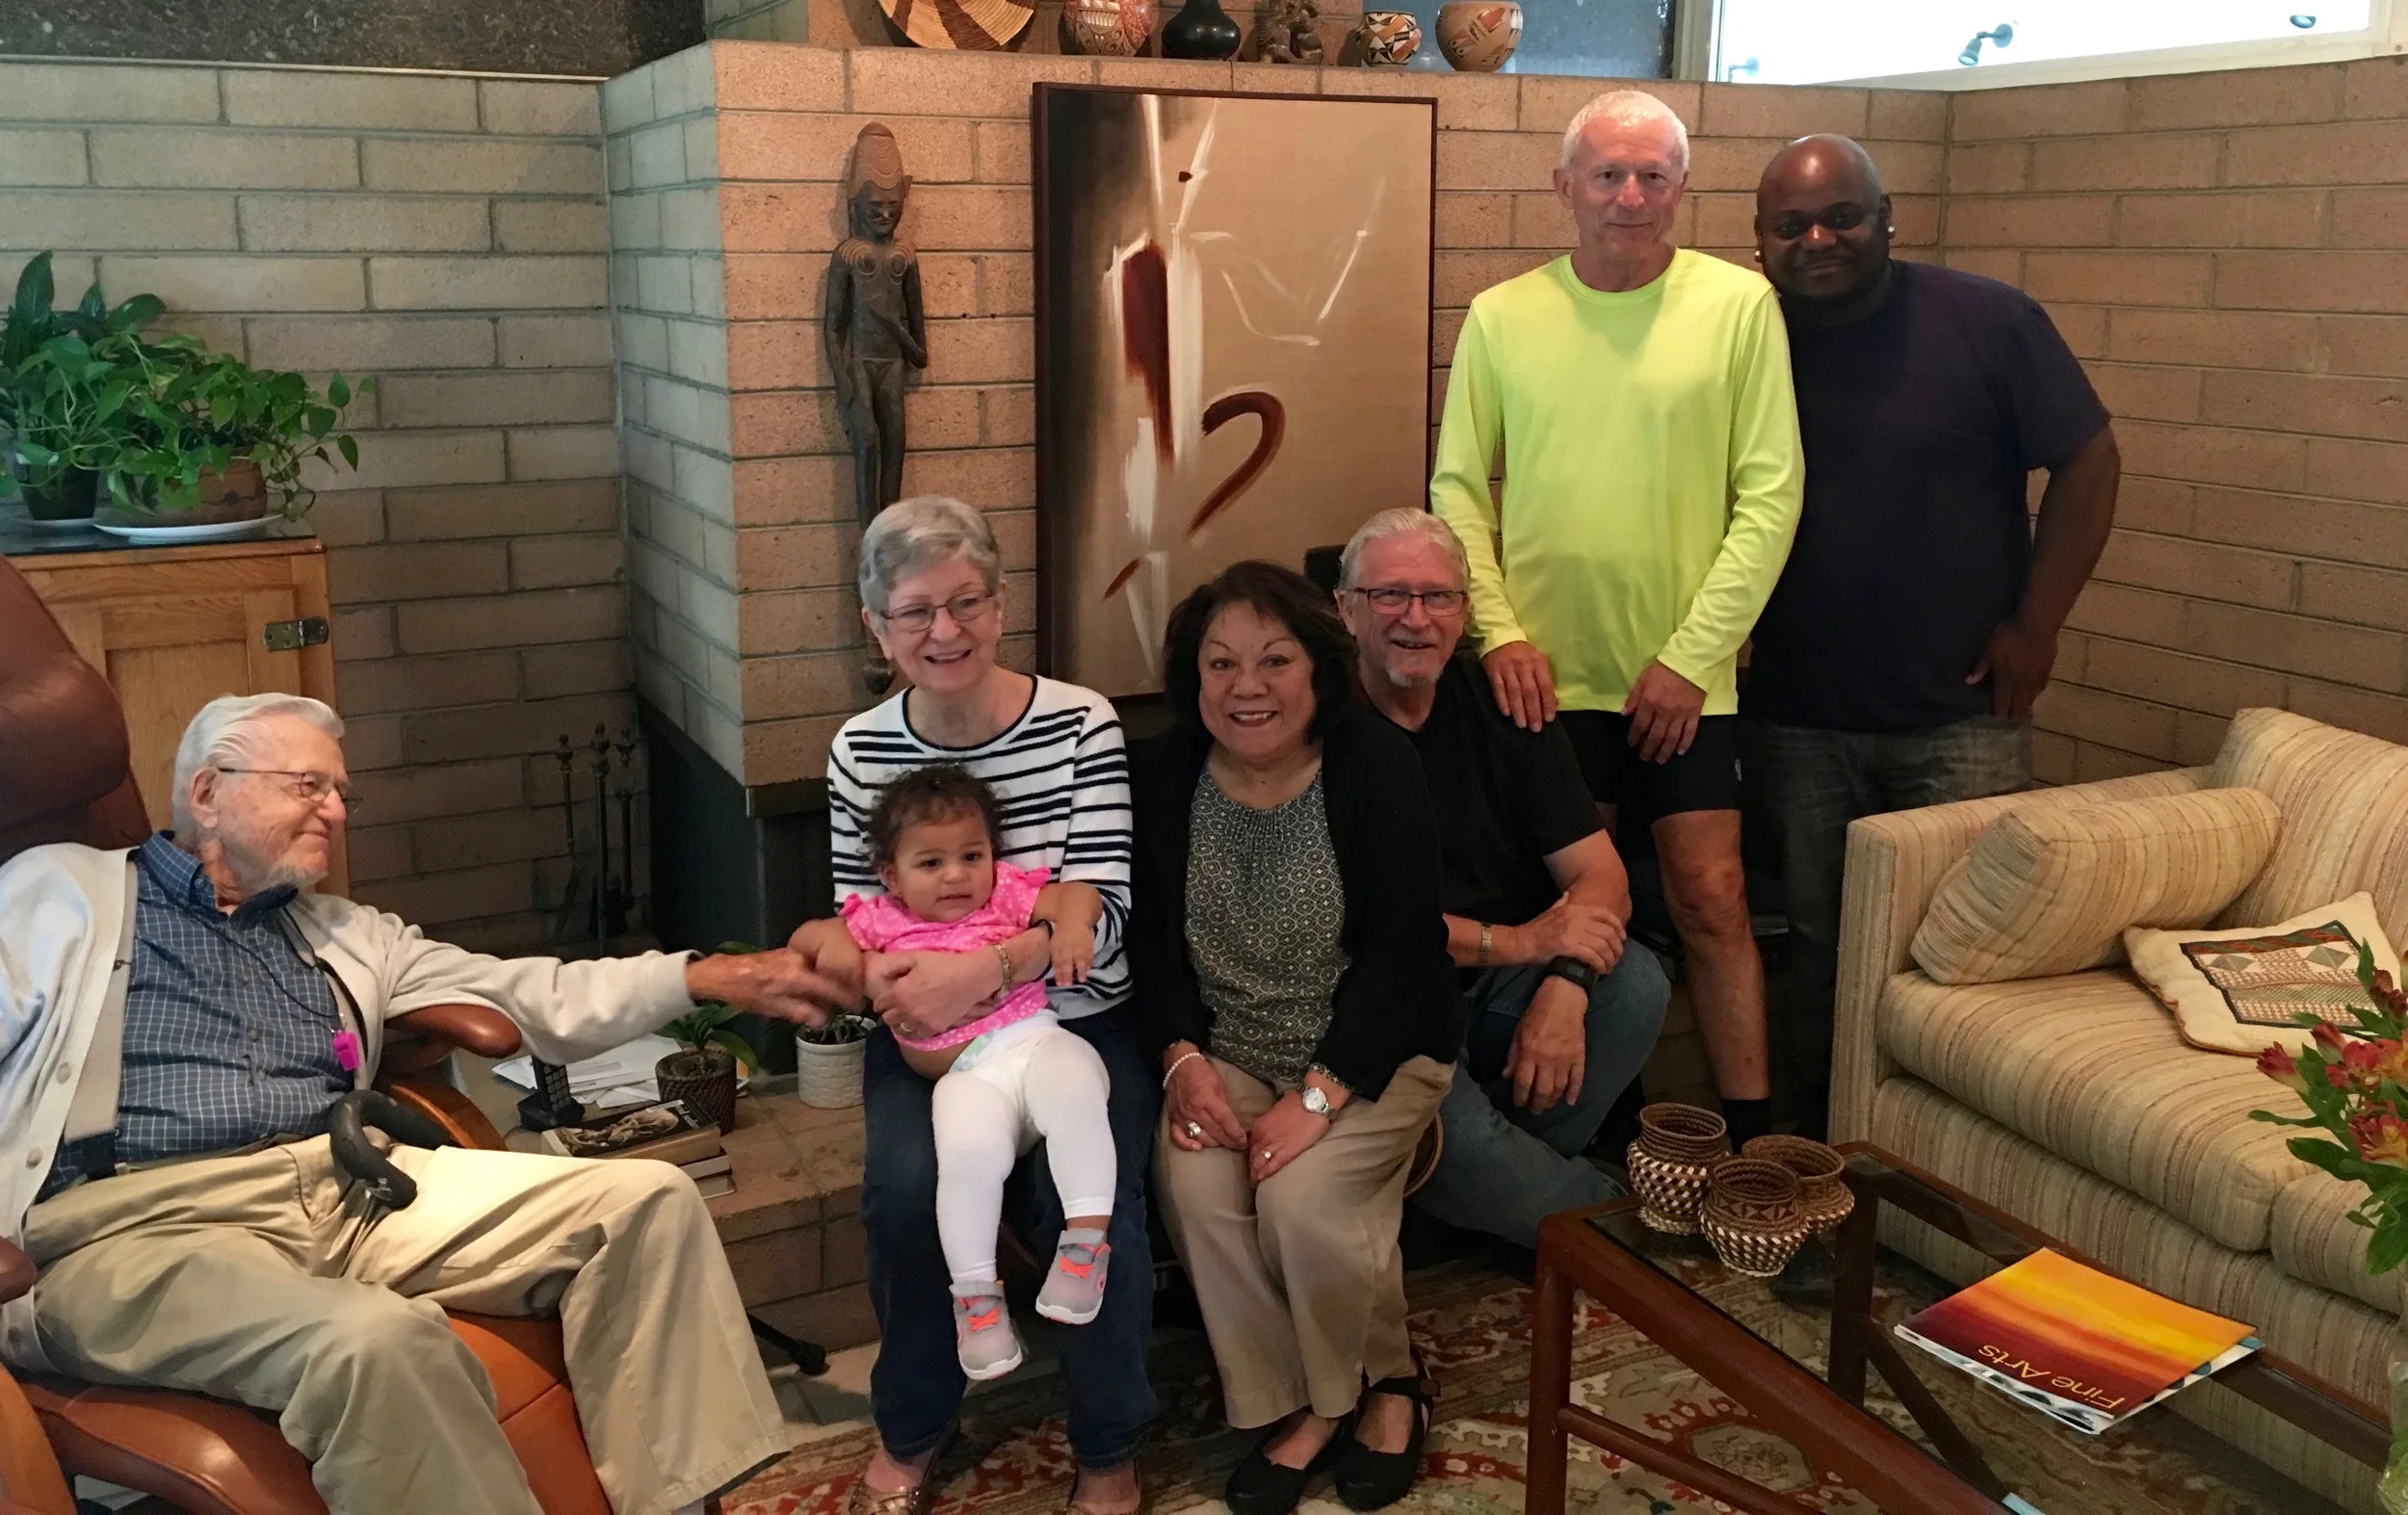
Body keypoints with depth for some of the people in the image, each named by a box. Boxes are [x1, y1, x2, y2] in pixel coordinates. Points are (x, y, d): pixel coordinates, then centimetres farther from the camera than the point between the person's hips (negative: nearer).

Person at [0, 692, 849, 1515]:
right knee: (382, 1337, -37)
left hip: (353, 1193, 6)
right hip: (143, 1228, -6)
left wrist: (717, 977, 10)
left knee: (644, 1199, -8)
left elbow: (541, 1001, 20)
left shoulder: (346, 936, 23)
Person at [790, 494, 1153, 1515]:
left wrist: (986, 968, -34)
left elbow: (1099, 914, -17)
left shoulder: (1080, 724, -11)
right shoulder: (859, 751, -1)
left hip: (1075, 1024, -2)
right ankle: (909, 1428, 5)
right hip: (925, 1040, 2)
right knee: (904, 1188, -26)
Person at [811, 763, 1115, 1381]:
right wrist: (833, 942, -1)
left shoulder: (1008, 892, 17)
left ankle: (1087, 1237, -27)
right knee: (968, 1152, -32)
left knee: (1074, 1085, -36)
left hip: (1038, 1040, 1)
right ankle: (976, 1295, -14)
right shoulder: (883, 921, 19)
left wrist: (1070, 926, -13)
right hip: (967, 1073, 0)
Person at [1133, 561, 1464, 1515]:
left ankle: (1385, 1384, 5)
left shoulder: (1376, 767, -13)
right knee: (1194, 1184, -24)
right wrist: (1184, 1059, -15)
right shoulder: (1161, 775, -3)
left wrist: (1320, 1094, -23)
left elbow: (1402, 948, -16)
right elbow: (1148, 937, 1)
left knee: (1303, 1197, -26)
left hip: (1369, 1050, -3)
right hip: (1227, 1052, 3)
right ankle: (1295, 1405, -2)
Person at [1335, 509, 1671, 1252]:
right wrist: (1517, 942, -18)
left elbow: (1599, 872, -2)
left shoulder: (1501, 702, 3)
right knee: (1434, 1105, -33)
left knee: (1636, 983, -21)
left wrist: (1563, 986, -21)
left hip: (1501, 993, 5)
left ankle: (1503, 1178, -2)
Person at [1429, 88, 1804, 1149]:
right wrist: (1497, 630, -7)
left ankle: (1752, 1143, 14)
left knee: (1711, 900, -1)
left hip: (1684, 675, -1)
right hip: (1545, 673, 2)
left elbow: (1770, 495, -5)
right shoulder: (1501, 318, 1)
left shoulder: (1739, 305, -4)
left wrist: (1693, 654, -10)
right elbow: (1458, 488, 4)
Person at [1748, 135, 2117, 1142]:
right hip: (1799, 715, 3)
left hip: (1959, 715, -2)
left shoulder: (1987, 321, -7)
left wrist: (2035, 623, -7)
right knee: (1815, 945, 13)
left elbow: (2088, 462, -3)